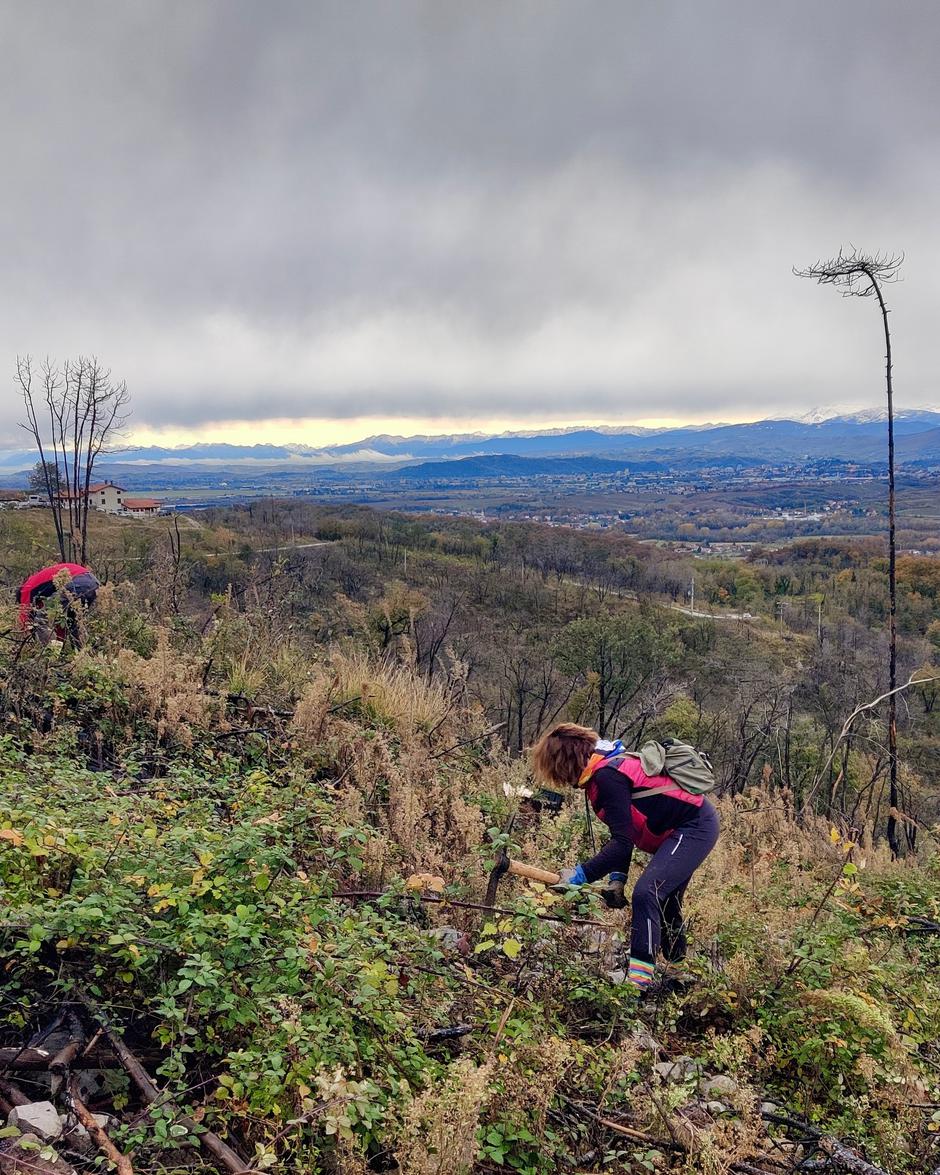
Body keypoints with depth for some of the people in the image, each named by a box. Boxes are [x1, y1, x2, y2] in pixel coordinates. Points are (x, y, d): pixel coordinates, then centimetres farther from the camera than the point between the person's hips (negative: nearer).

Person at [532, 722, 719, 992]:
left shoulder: (606, 775, -24)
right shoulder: (607, 766, 7)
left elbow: (622, 843, -26)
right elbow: (623, 834, 12)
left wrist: (580, 875, -22)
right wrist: (617, 879, 4)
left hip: (694, 828, -11)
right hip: (692, 827, 11)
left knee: (646, 893, -21)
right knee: (663, 902, 20)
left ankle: (640, 977, -19)